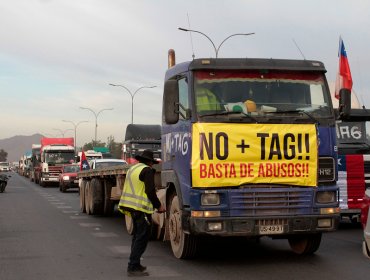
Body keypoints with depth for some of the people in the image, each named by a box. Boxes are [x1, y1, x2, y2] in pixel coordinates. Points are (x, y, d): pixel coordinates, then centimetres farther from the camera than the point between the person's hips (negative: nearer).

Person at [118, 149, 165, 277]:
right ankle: (133, 267, -8)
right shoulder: (147, 171, -12)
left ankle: (134, 264, 25)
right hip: (141, 208, -9)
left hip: (131, 206, 9)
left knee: (137, 236, 19)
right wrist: (158, 206, -7)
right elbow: (150, 191, -17)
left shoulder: (132, 168, 15)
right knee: (142, 238, -5)